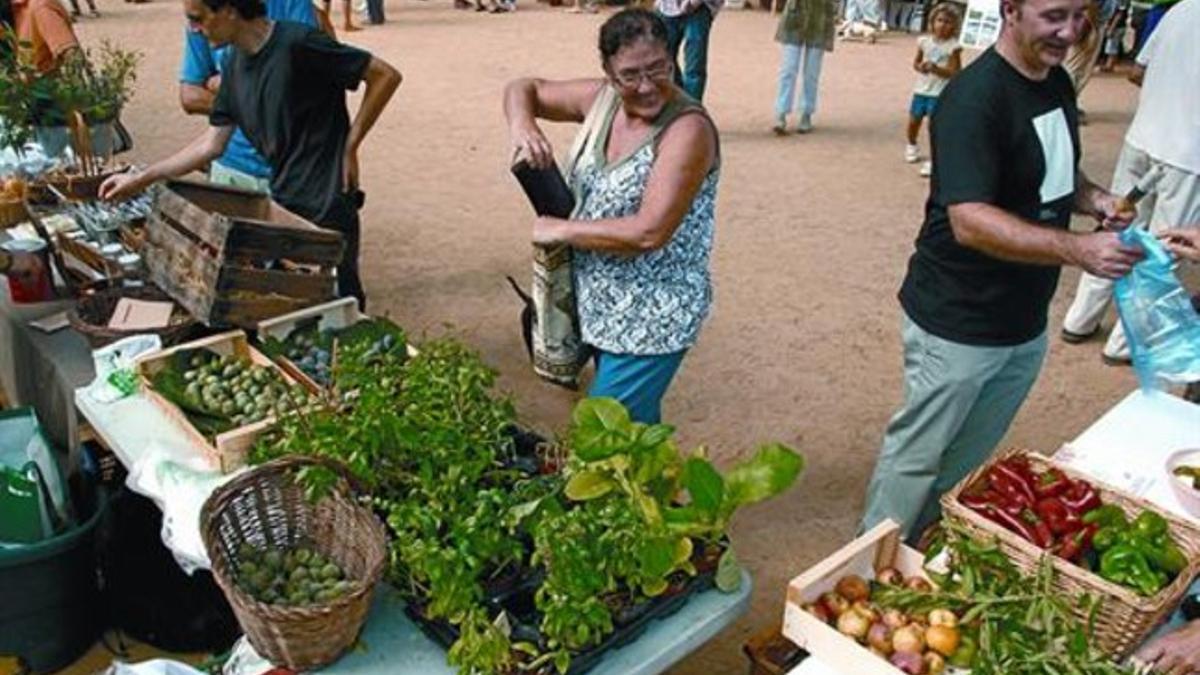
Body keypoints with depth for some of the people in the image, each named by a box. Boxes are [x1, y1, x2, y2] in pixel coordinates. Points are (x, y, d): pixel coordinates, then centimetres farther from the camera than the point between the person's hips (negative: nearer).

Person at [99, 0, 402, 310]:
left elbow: (385, 75, -15)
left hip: (327, 205, -7)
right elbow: (211, 144, 13)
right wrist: (140, 179, 12)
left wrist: (349, 147, -11)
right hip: (282, 202, 8)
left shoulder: (296, 43, -16)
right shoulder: (236, 64, 7)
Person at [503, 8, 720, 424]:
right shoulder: (602, 98, -2)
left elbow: (649, 232, -30)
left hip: (652, 318, -7)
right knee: (636, 426, 24)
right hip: (600, 304, 7)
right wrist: (521, 125, -13)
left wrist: (561, 230, -19)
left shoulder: (687, 129, -23)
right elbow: (524, 89, 10)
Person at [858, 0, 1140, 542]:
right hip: (957, 327, -8)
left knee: (969, 456, 22)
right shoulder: (974, 97, -21)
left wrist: (1094, 198, -1)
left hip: (1025, 323, 9)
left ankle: (926, 546, 42)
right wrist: (1076, 249, -38)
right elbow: (969, 222, -30)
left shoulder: (1058, 83, 6)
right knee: (917, 456, 7)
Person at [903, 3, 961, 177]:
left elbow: (955, 72, -11)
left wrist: (936, 68, -24)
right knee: (913, 122, 14)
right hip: (921, 89, 4)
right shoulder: (924, 41, 3)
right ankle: (912, 146, 44)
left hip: (940, 93, -4)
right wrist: (920, 67, -9)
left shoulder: (953, 46, -9)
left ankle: (933, 160, -1)